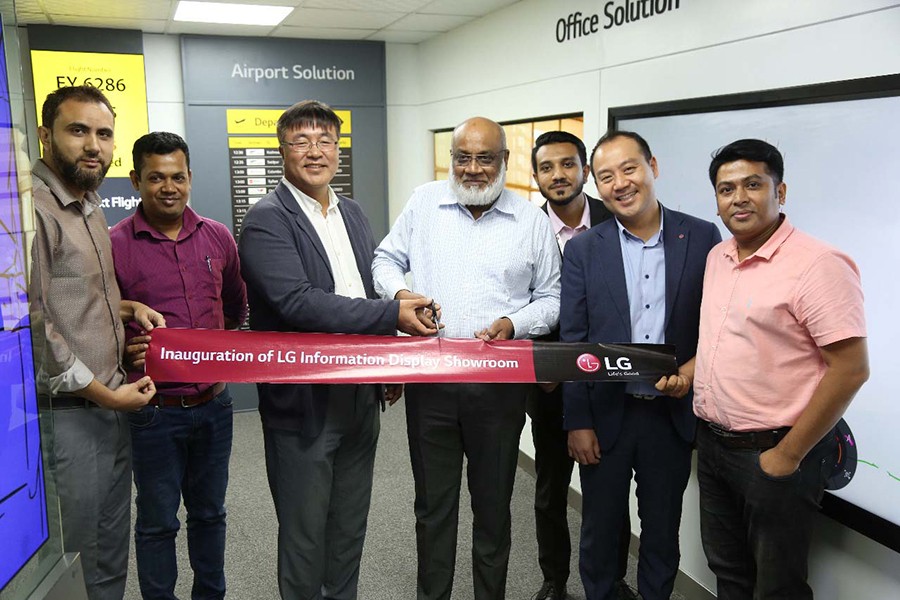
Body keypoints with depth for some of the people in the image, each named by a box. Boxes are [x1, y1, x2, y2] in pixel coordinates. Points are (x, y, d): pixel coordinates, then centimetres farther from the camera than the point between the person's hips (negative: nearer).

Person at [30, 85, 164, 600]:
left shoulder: (90, 206, 14)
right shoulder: (34, 208, -16)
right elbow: (29, 321, -20)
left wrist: (125, 306, 7)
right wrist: (105, 394, -14)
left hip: (111, 404, 9)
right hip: (67, 415, -8)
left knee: (111, 554, 18)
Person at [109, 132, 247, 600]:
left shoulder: (217, 237, 3)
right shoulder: (112, 245, -9)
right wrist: (123, 350, -21)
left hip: (213, 403, 4)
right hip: (154, 410, -3)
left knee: (209, 513, 18)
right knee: (157, 522, 11)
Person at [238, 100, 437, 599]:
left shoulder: (352, 212, 11)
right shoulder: (267, 220, -13)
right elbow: (298, 302, -25)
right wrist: (394, 315, -24)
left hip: (360, 397, 7)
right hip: (303, 405, -6)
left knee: (350, 525, 20)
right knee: (304, 534, 10)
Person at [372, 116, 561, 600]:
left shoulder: (532, 221, 1)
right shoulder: (424, 202, 5)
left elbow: (551, 299, 5)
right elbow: (386, 260, 12)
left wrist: (513, 323, -14)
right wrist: (400, 294, -9)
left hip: (499, 383, -1)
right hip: (429, 377, 1)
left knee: (493, 506, 13)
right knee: (432, 505, 13)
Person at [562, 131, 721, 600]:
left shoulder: (702, 238, -3)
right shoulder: (583, 250, -2)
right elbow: (572, 342, -3)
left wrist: (693, 369, -14)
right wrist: (577, 422, -5)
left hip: (672, 414, 0)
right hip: (605, 415, 0)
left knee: (662, 534, 17)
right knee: (599, 531, 15)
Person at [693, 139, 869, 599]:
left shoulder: (818, 264, -18)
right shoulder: (718, 257, 7)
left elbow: (851, 369, -20)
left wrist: (788, 456, -17)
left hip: (773, 453, -7)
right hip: (712, 442, 7)